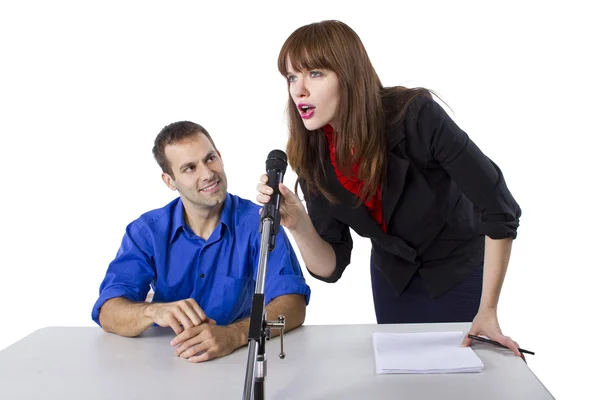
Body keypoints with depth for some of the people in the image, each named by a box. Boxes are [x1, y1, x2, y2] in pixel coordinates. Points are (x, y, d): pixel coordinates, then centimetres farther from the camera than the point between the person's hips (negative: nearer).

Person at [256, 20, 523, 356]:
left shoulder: (414, 116, -32)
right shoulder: (313, 158, -18)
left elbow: (500, 209, -27)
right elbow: (331, 267, -14)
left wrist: (487, 312, -25)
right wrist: (298, 225, -34)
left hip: (460, 270, -3)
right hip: (393, 279, 4)